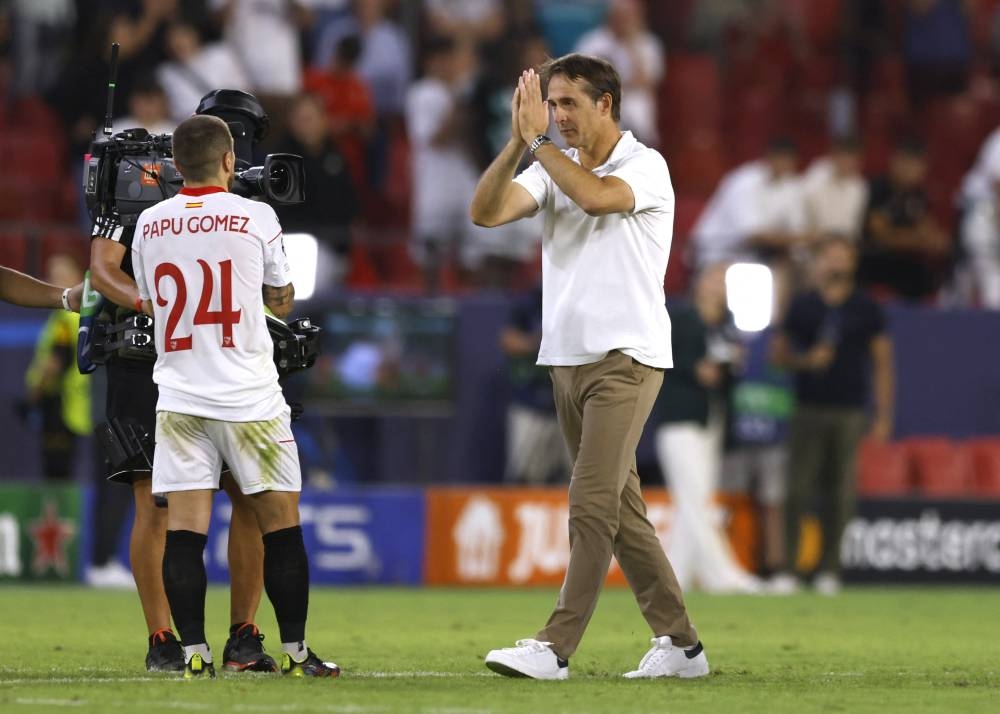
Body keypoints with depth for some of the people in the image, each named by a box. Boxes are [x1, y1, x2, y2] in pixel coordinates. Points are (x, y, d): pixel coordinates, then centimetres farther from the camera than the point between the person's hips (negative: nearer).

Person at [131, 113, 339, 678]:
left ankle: (194, 652, -5)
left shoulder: (150, 224, 4)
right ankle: (295, 650, 8)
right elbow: (283, 302, 8)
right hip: (250, 398, -2)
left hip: (179, 395, 3)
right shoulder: (256, 217, -5)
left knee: (185, 527, 0)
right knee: (281, 523, 6)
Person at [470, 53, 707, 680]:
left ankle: (556, 649, -17)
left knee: (592, 503, -13)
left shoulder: (646, 167, -7)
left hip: (625, 357, -7)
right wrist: (519, 142, -15)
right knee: (620, 509, 9)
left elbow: (595, 197, -28)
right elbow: (485, 212, -3)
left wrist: (539, 140, -20)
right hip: (567, 359, 7)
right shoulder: (555, 167, 11)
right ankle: (680, 644, 15)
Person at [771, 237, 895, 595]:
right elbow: (780, 353, 12)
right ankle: (788, 568, -6)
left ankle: (828, 569, 5)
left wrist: (883, 417, 2)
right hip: (808, 410, 0)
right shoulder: (801, 306, 8)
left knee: (840, 493, 0)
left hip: (850, 413, 0)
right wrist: (807, 360, -10)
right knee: (798, 490, -6)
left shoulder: (867, 309, 7)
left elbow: (882, 363, 8)